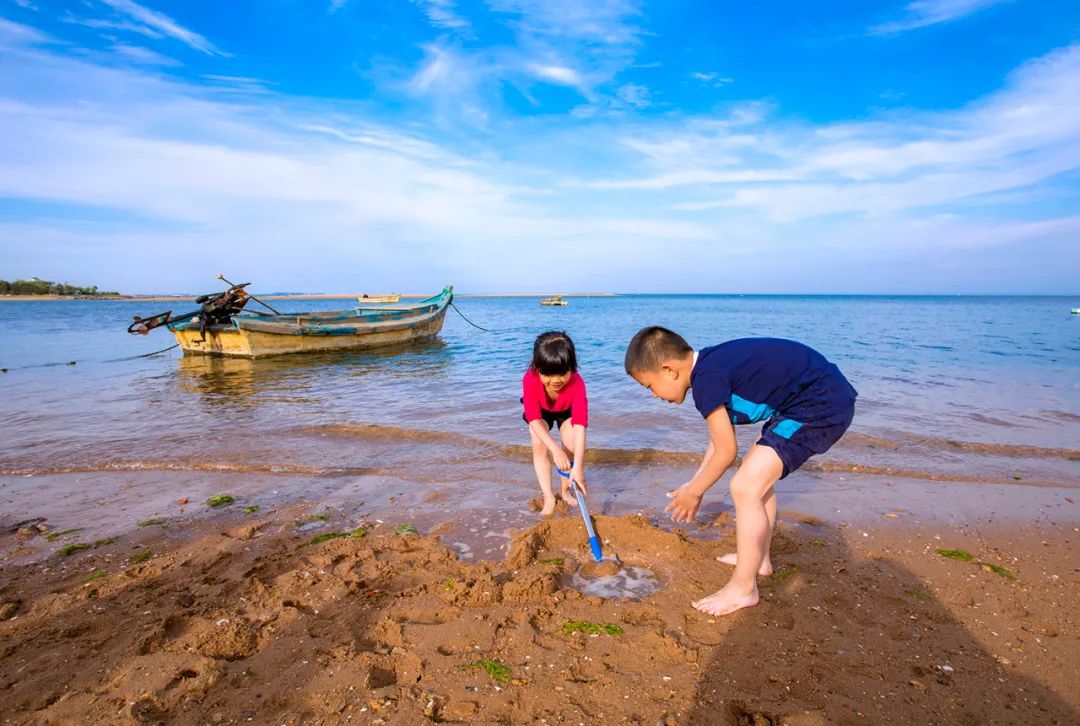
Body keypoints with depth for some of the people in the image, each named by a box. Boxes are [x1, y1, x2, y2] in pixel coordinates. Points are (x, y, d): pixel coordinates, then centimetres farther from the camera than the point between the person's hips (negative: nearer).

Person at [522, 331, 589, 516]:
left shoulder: (576, 382, -44)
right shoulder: (530, 380, -42)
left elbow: (580, 424, -50)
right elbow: (534, 419, -43)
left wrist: (578, 466, -58)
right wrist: (555, 449, -54)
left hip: (567, 409, 0)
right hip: (541, 410, 0)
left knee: (571, 446, -15)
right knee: (539, 446, -19)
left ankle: (566, 490, 10)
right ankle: (549, 499, -11)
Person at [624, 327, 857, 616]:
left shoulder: (705, 380, -20)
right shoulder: (711, 363, 8)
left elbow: (726, 450, -13)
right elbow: (722, 436, 17)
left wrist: (693, 492, 2)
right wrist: (695, 483, 22)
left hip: (821, 407, -11)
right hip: (829, 398, 11)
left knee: (745, 486, -11)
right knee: (757, 473, 24)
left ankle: (743, 587, 3)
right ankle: (759, 558, 38)